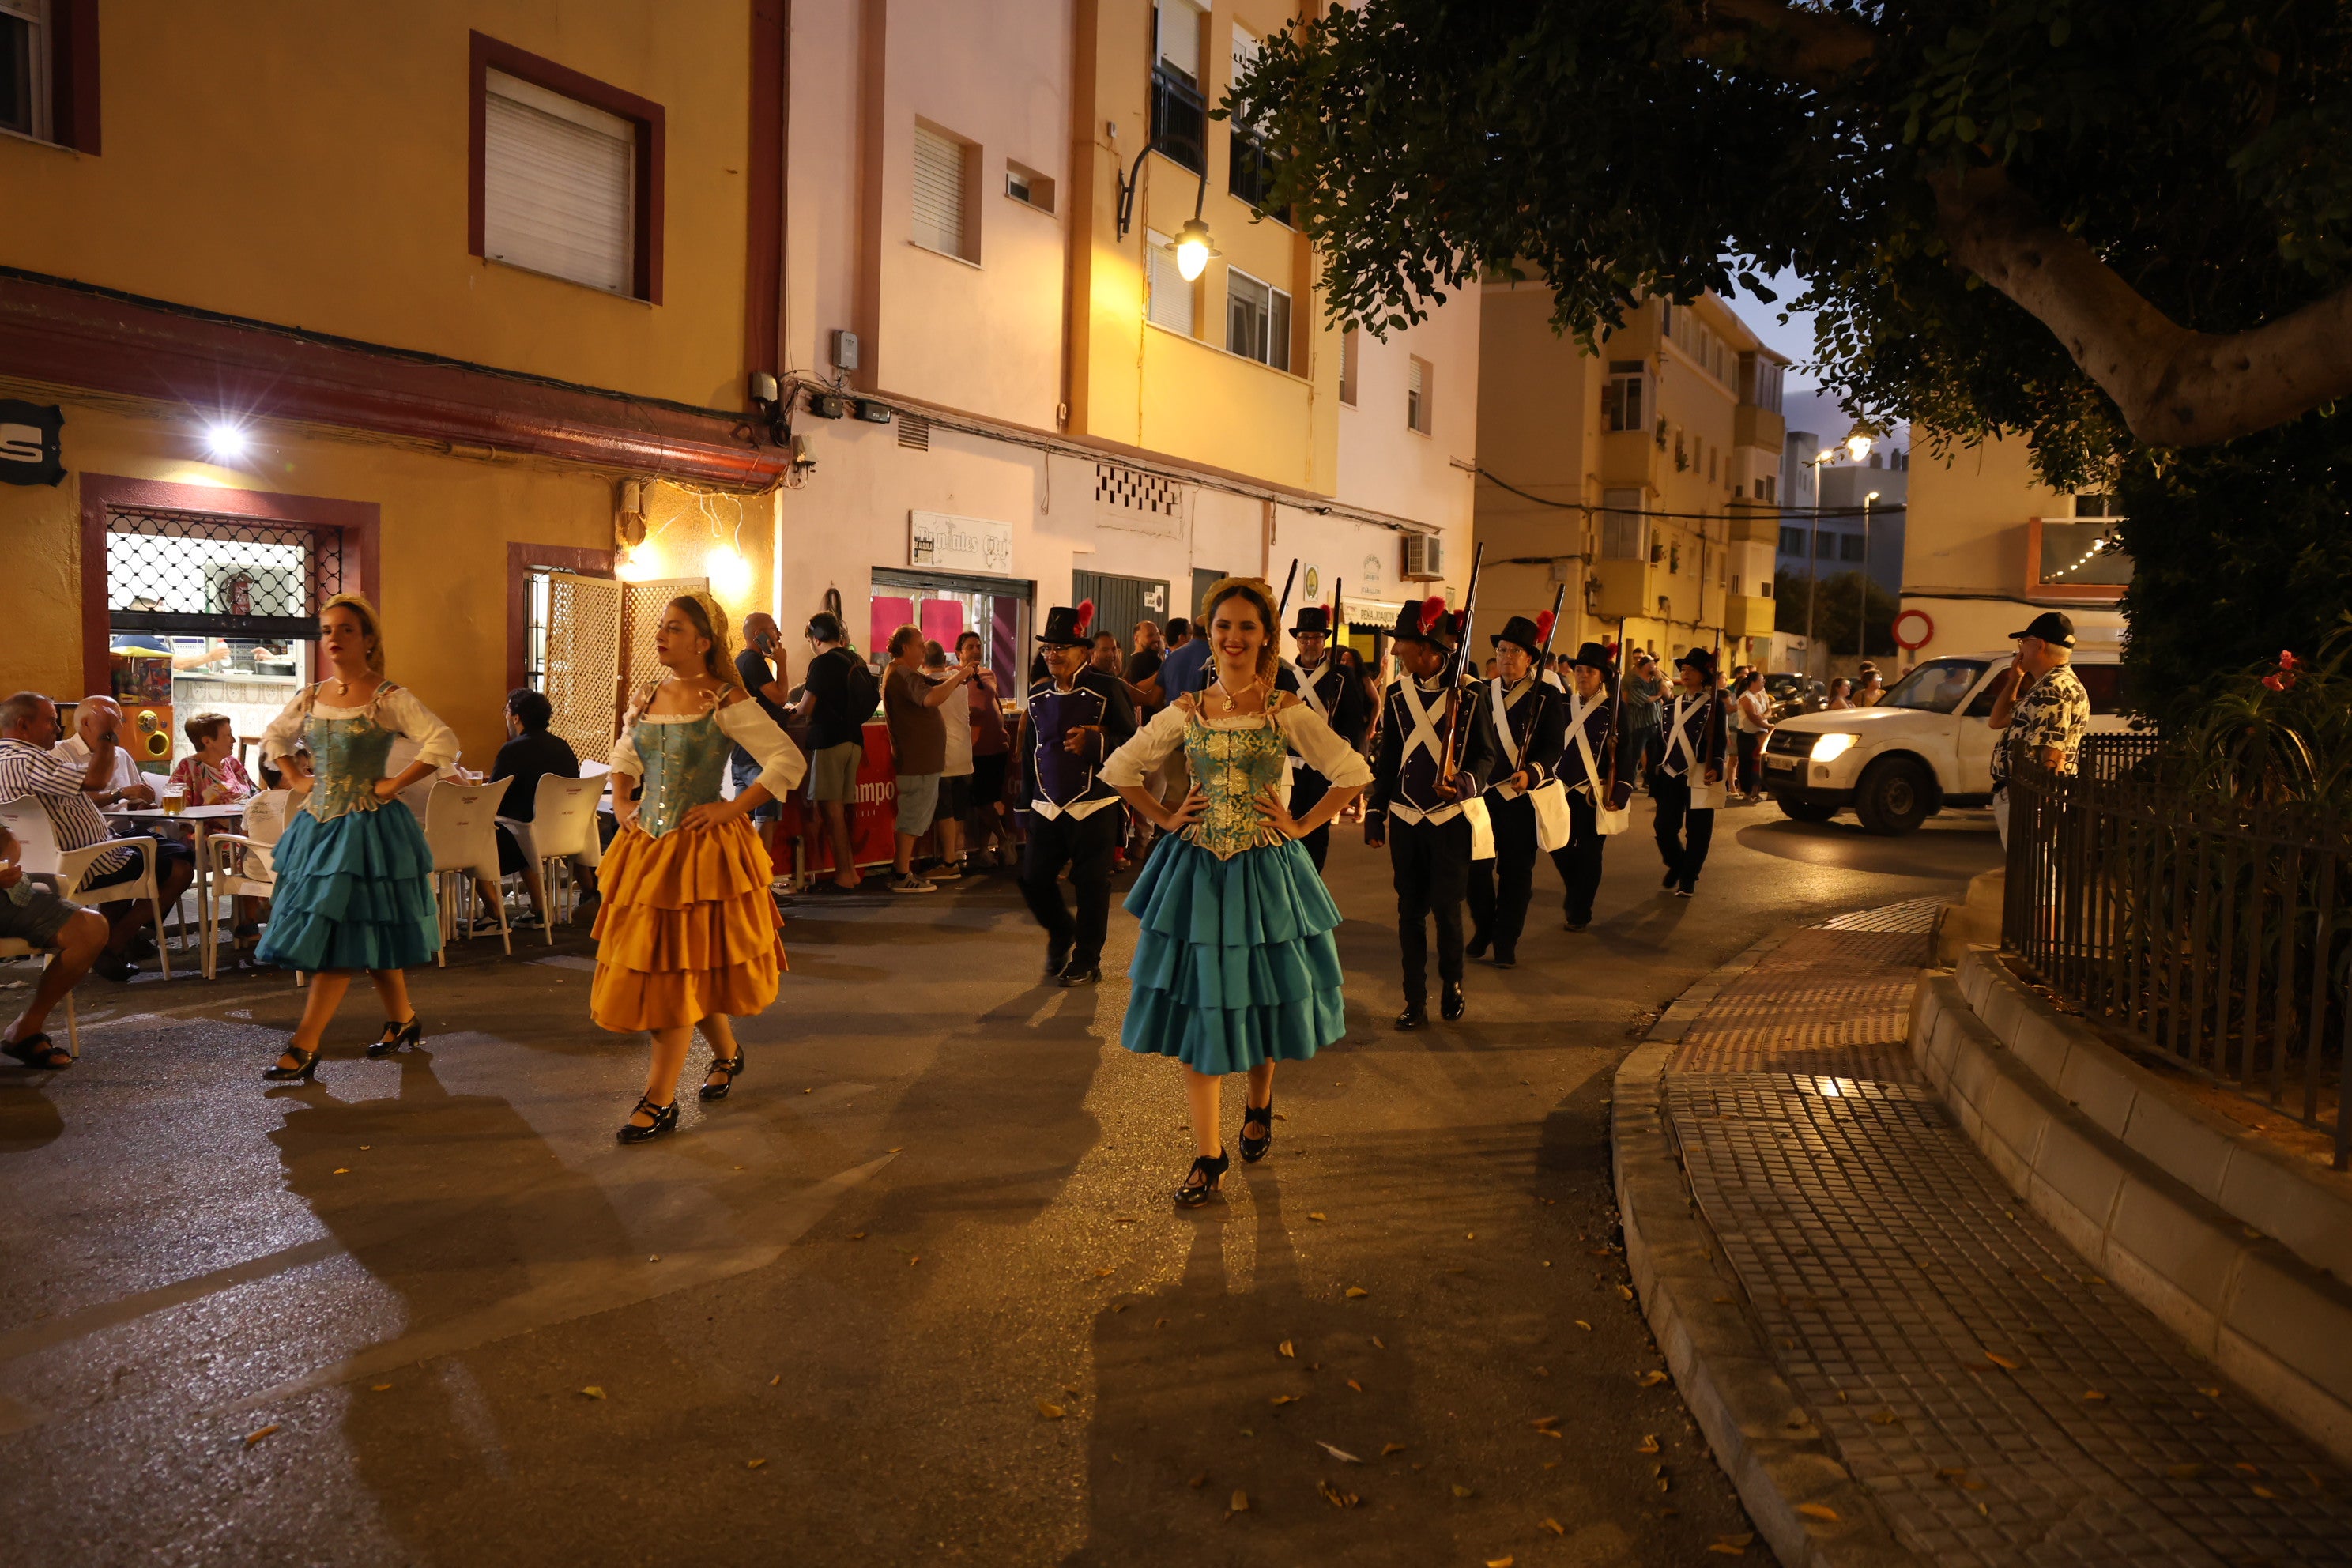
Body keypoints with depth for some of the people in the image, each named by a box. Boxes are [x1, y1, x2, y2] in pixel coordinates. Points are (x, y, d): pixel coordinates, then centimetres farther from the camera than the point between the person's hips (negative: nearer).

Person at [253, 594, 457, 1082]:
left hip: (367, 826, -6)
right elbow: (274, 738, 26)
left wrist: (392, 785, -16)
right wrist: (299, 778, 11)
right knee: (365, 935, 12)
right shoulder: (311, 698, 8)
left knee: (338, 935, -6)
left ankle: (305, 1047, -3)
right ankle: (403, 1019, 27)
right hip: (318, 823, 6)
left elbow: (444, 743, -19)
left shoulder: (389, 699, -10)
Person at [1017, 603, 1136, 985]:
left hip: (1093, 807, -5)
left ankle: (1087, 961, 19)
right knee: (1033, 880, 5)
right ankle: (1061, 934, 34)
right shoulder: (1038, 693, 11)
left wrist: (1095, 743, -25)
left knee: (1091, 885, 2)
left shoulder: (1107, 688, -7)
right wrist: (1027, 800, 17)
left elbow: (1132, 742, -9)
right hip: (1046, 807, 5)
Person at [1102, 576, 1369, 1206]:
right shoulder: (1187, 711, 2)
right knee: (1196, 1005, 1)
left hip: (1264, 870, -1)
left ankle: (1259, 1109, 40)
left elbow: (1352, 773, -2)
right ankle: (1209, 1157, 8)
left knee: (1259, 997, 10)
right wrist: (1166, 818, 4)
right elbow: (1121, 768, 12)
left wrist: (1301, 825, -5)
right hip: (1196, 870, 2)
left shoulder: (1287, 711, -4)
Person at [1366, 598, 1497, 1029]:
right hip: (1405, 819, 3)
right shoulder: (1397, 695, 4)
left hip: (1451, 820, -3)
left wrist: (1466, 782, -22)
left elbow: (1486, 754, -2)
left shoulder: (1468, 694, -7)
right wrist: (1374, 813, 8)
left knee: (1447, 908, 3)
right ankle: (1415, 1001, 14)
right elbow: (1386, 758, 10)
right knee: (1410, 911, 5)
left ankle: (1452, 985, 26)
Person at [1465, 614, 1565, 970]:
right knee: (1476, 865, 1)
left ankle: (1506, 941, 16)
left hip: (1523, 797, -3)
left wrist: (1532, 773, -24)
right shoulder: (1482, 693, 10)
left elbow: (1554, 747, -8)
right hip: (1483, 794, 3)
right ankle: (1484, 928, 24)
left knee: (1517, 870, 4)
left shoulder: (1546, 696, -2)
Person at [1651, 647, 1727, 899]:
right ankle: (1676, 866, 27)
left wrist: (1716, 768, -23)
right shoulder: (1673, 703, 13)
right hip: (1671, 775, 4)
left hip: (1699, 777, -4)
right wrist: (1657, 768, 13)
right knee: (1664, 828, 1)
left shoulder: (1713, 704, -1)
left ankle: (1688, 880, 14)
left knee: (1697, 831, 1)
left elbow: (1719, 742, -8)